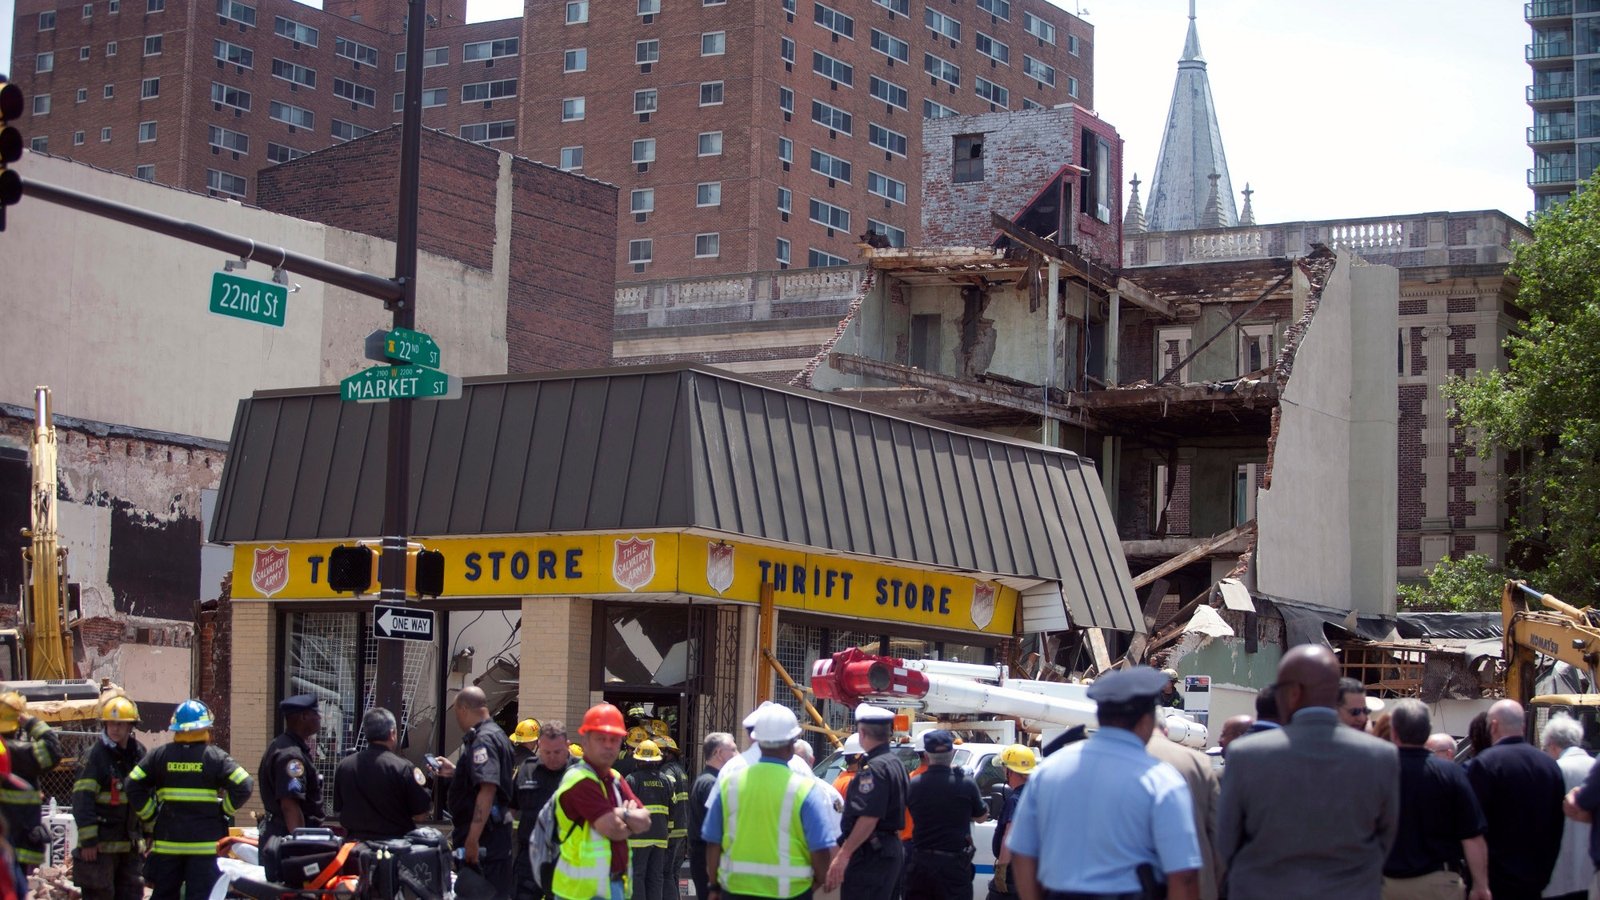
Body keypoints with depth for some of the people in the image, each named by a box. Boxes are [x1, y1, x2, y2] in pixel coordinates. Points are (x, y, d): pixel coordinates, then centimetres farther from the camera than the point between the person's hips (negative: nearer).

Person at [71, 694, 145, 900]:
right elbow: (82, 800, -15)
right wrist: (88, 840, -19)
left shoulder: (138, 754, 10)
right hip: (101, 844, -6)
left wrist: (148, 834, 18)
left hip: (131, 843, 6)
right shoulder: (95, 756, -10)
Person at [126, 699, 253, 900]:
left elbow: (134, 785, -1)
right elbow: (243, 786, -12)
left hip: (168, 839, 3)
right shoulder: (215, 757, -5)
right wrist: (224, 811, 1)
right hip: (205, 843, -3)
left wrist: (150, 816, 6)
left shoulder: (159, 755, 3)